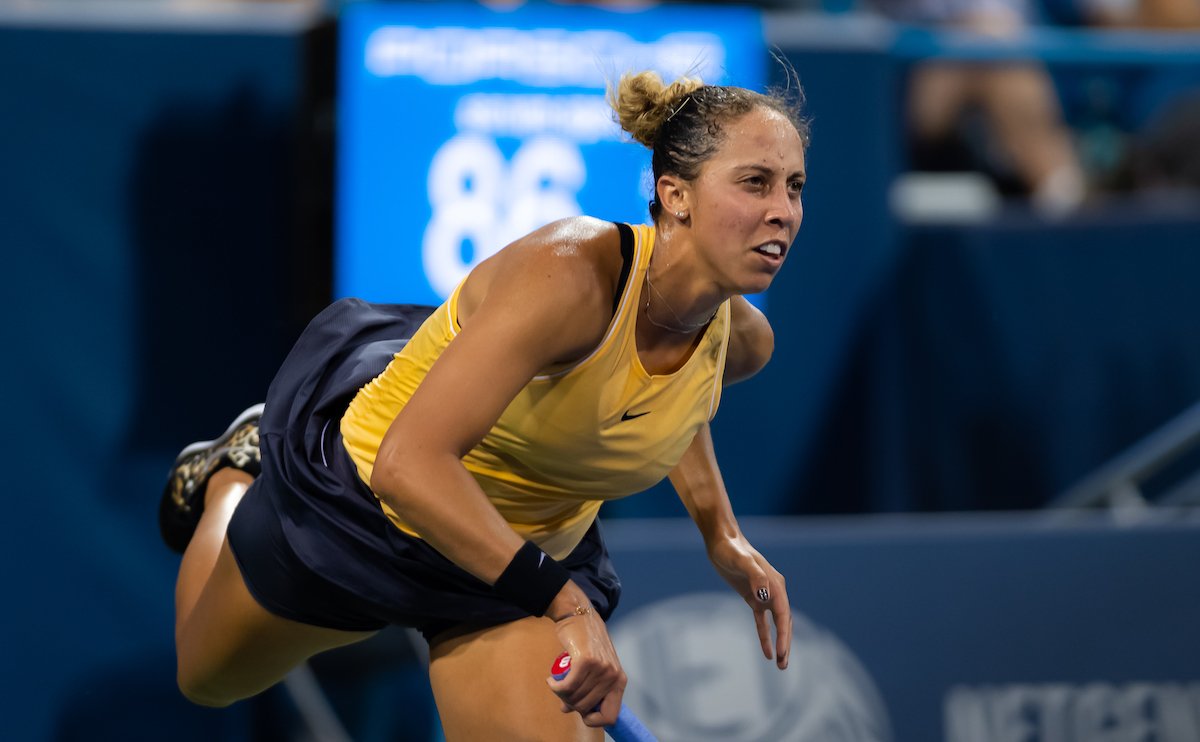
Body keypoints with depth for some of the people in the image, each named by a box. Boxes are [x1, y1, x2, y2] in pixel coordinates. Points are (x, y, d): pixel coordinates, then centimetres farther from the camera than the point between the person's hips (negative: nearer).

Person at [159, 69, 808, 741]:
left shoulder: (743, 340, -17)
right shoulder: (570, 270, -39)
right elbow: (407, 465, -46)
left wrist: (722, 535, 3)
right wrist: (565, 602, -50)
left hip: (532, 551, 4)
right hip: (363, 502, -4)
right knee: (209, 679, 21)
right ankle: (233, 476, 49)